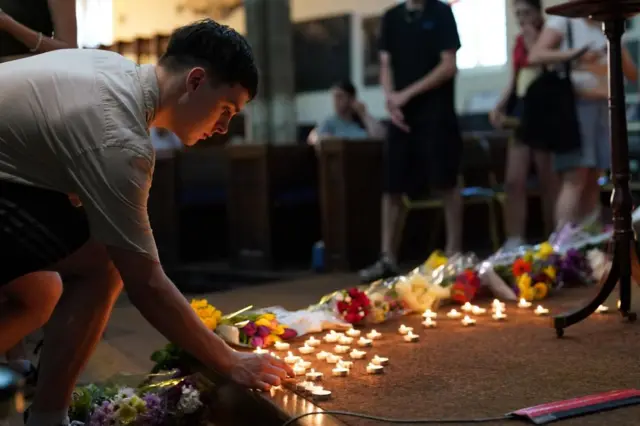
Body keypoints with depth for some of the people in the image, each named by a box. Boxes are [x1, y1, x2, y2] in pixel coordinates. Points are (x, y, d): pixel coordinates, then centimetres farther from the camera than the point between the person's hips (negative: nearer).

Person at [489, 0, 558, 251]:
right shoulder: (519, 41, 13)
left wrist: (534, 43, -15)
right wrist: (499, 108, 2)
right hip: (521, 111, 7)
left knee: (548, 181, -1)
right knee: (513, 181, 0)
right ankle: (514, 242, 3)